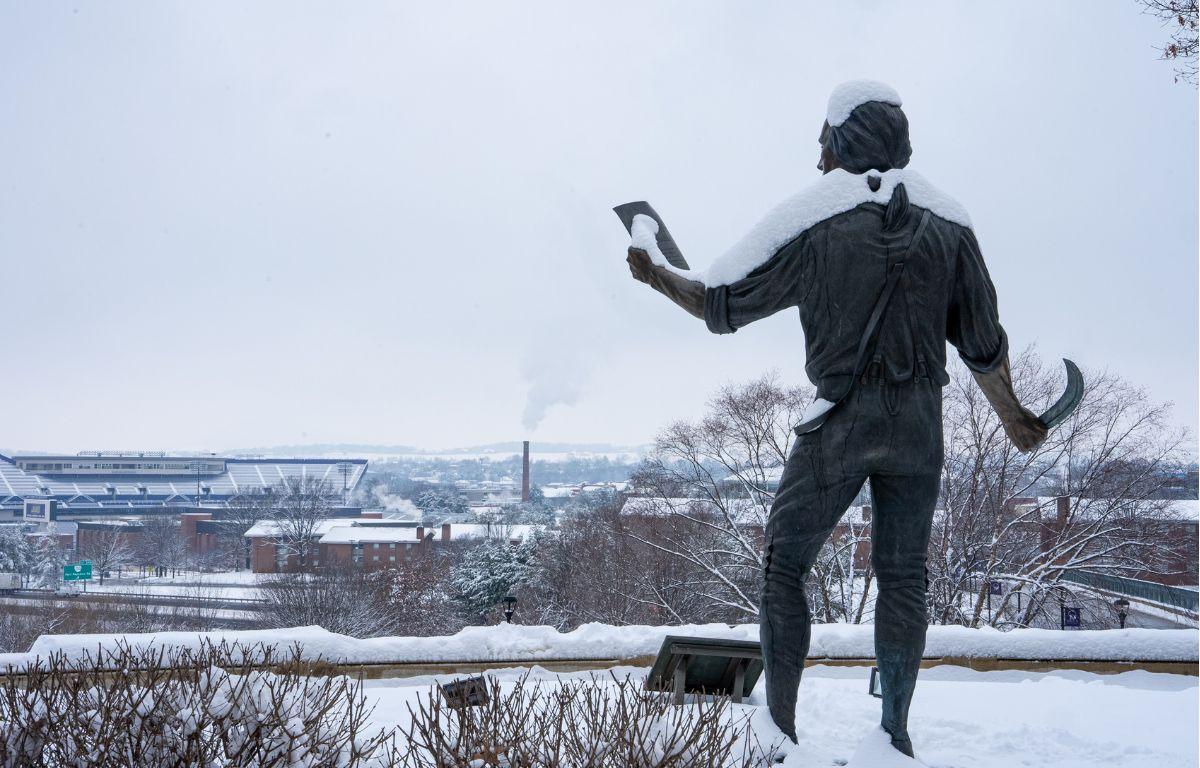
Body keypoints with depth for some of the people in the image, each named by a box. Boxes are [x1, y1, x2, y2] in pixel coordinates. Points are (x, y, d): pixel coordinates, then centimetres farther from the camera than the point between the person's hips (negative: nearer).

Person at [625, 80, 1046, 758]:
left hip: (839, 423, -4)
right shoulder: (948, 220, 2)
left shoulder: (811, 221, -10)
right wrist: (1015, 418, 20)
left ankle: (780, 727, 8)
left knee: (784, 567, 9)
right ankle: (896, 734, 18)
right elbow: (983, 343, 6)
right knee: (903, 576, 13)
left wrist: (654, 271, 15)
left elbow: (720, 304, -2)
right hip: (920, 424, 4)